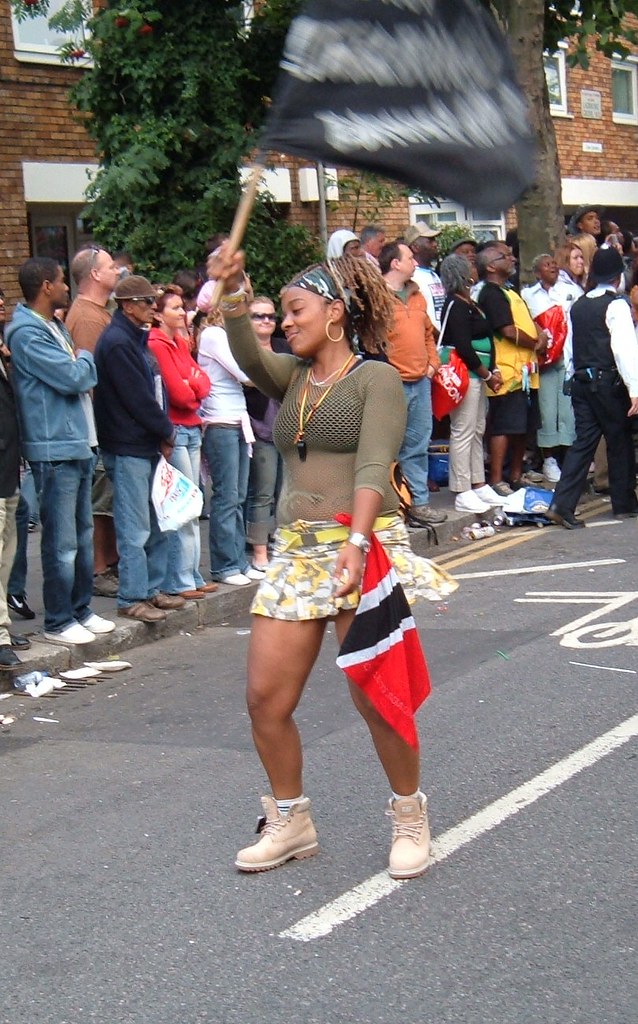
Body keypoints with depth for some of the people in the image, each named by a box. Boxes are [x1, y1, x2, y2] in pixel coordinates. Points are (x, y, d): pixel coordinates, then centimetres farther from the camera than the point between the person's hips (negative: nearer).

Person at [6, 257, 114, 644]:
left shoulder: (57, 328, 17)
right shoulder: (28, 334, -14)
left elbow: (83, 378, 20)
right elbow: (73, 378, -18)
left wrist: (82, 365, -2)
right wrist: (86, 359, 1)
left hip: (80, 446, 10)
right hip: (55, 450, -10)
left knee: (84, 535, 16)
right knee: (62, 542, -4)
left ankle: (81, 609, 25)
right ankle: (58, 621, 5)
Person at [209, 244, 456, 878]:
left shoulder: (376, 378, -2)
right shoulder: (292, 377, 16)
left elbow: (374, 467, -16)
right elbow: (248, 356, -7)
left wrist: (356, 541, -30)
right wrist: (231, 292, -22)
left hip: (365, 548, -6)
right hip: (295, 552, 6)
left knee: (375, 699, -4)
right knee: (265, 699, 1)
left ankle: (410, 817, 17)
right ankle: (291, 822, 19)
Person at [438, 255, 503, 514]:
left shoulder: (470, 304, 17)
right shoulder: (455, 306, -12)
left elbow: (487, 340, 18)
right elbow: (463, 347, -18)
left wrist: (493, 371, 6)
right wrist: (487, 374, -11)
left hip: (478, 375, 10)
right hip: (464, 373, -10)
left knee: (477, 430, 14)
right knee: (463, 431, -8)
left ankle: (479, 486, 21)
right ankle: (462, 494, -6)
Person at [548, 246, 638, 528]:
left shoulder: (578, 306, 11)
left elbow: (569, 349, 14)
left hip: (581, 381, 6)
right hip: (608, 382, -6)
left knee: (583, 441, 4)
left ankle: (562, 505, -9)